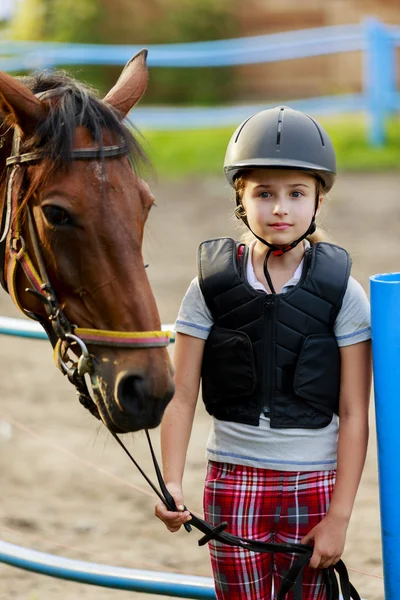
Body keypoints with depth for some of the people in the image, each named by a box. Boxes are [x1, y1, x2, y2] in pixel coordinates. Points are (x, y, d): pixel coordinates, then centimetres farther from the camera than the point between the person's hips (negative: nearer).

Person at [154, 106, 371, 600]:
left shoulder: (342, 293, -3)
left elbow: (353, 414, -4)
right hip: (234, 483, 1)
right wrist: (171, 484, -14)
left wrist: (339, 516, -8)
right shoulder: (211, 285, -1)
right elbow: (181, 397, -1)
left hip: (313, 485, -1)